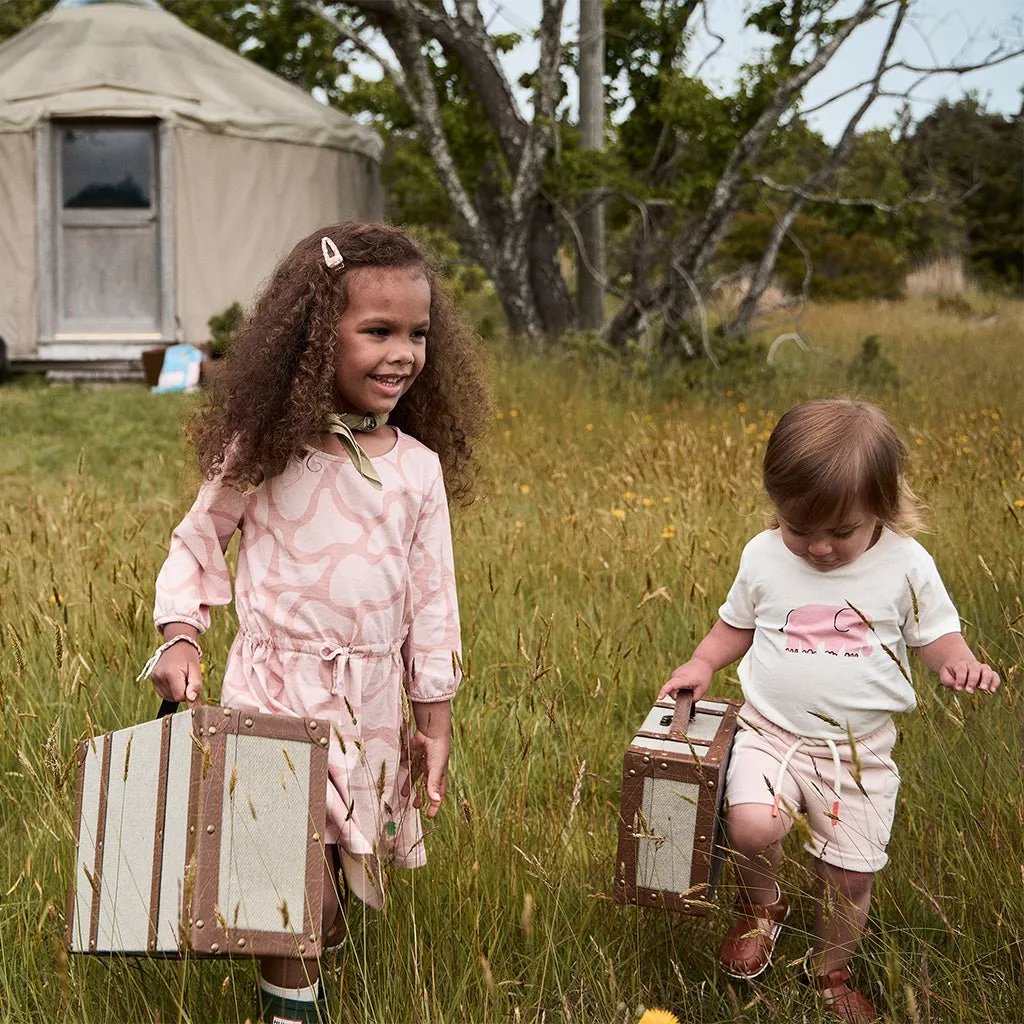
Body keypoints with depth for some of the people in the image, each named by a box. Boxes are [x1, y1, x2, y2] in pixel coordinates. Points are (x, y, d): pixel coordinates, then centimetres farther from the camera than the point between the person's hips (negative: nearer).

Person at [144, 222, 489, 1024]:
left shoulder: (419, 468, -2)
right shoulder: (263, 449, -10)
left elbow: (432, 598, 3)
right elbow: (197, 545, 3)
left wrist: (435, 718, 5)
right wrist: (179, 637, -10)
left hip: (373, 696, 3)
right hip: (276, 685, -3)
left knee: (340, 863, 14)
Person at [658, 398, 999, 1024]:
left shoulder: (905, 566, -8)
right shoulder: (764, 558, -4)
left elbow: (936, 633, 4)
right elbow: (737, 625, 12)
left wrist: (960, 662, -18)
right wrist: (702, 664, -5)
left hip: (860, 749, 0)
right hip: (770, 732, 0)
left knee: (850, 876, 6)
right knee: (751, 826, -26)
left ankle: (831, 973, 37)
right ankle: (762, 905, 10)